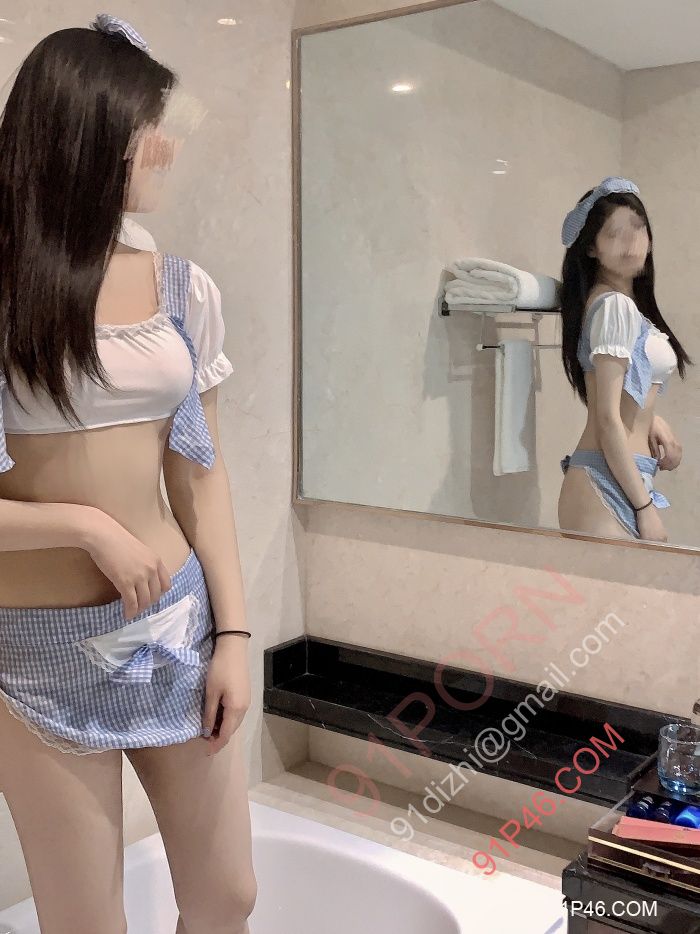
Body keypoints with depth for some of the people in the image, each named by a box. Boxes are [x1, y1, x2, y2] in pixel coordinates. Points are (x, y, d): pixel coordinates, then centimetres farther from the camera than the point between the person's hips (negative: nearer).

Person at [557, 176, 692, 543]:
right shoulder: (616, 306, -13)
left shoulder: (625, 301, 14)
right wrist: (645, 507, -16)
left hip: (625, 479, 10)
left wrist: (653, 421, 6)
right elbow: (607, 420, -18)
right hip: (610, 485, -10)